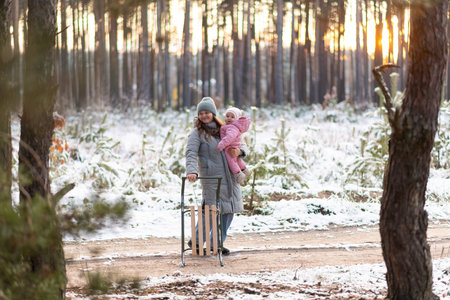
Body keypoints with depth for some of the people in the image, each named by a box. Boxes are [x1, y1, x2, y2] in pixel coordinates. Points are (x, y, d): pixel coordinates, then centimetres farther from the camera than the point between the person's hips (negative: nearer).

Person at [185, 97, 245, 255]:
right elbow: (191, 153, -16)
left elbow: (238, 143, 21)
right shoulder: (197, 133, -4)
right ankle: (196, 241, 7)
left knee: (229, 211, 6)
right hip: (211, 178, -6)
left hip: (230, 177, 6)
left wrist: (239, 151, -4)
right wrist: (191, 171, -35)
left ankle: (216, 243, 16)